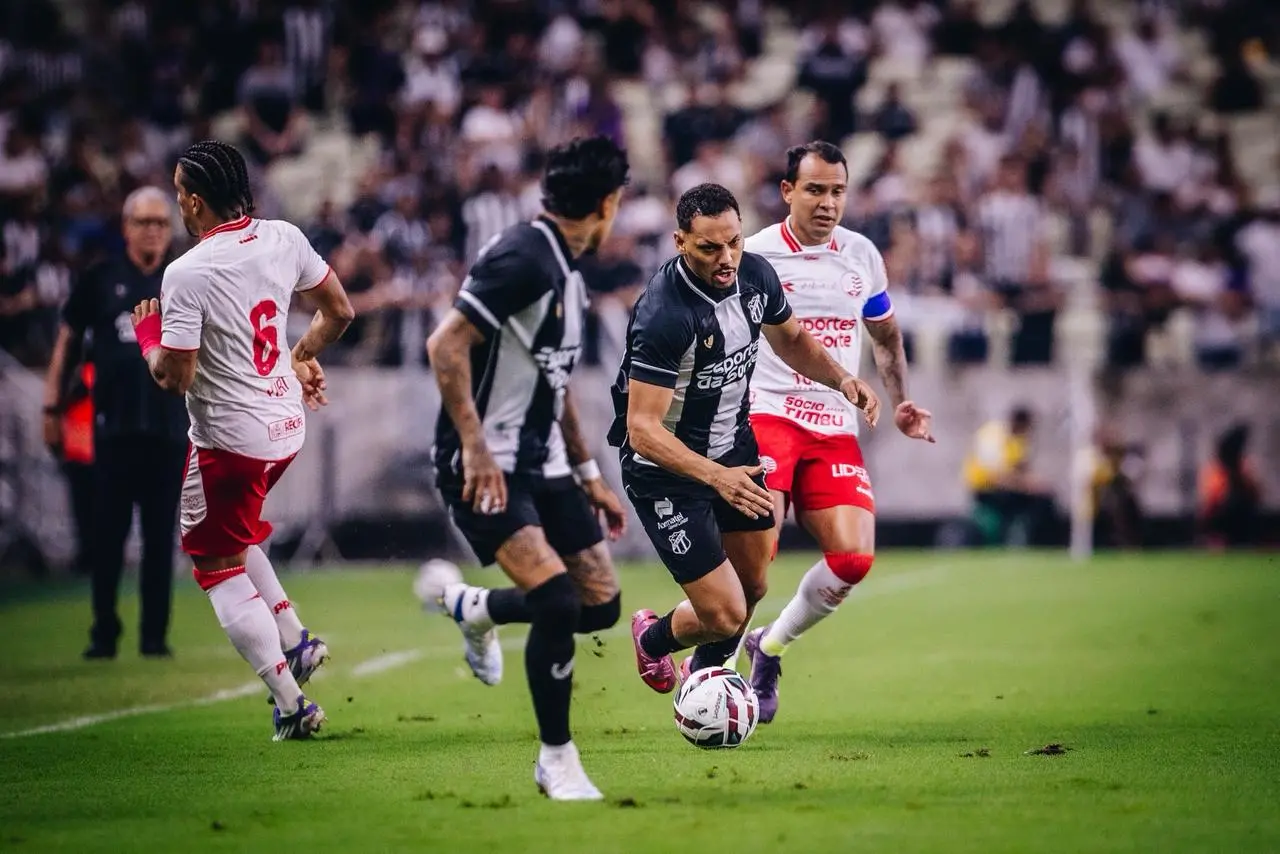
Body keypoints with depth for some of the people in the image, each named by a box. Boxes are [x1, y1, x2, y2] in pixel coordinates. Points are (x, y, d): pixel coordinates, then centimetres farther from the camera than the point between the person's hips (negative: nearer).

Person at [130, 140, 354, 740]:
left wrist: (147, 335, 0)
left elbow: (174, 378, -20)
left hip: (230, 437, -7)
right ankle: (295, 641, 23)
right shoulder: (284, 239, -2)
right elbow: (339, 311, 10)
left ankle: (290, 704, 1)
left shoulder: (186, 274, -21)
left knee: (219, 567, 6)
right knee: (234, 537, 29)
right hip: (286, 422, 7)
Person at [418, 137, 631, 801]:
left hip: (541, 464, 9)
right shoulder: (524, 258, -16)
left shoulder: (566, 273, 15)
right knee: (556, 602, -21)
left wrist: (589, 476, 24)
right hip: (485, 468, -9)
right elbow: (446, 345, -22)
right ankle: (557, 760, -4)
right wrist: (474, 445, -25)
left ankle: (469, 607, 31)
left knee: (601, 603, 3)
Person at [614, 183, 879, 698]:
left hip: (732, 447, 7)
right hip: (666, 467, -7)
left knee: (752, 585, 18)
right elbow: (643, 428, -32)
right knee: (726, 615, -8)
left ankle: (705, 674, 48)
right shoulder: (664, 313, -32)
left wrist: (840, 378, -5)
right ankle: (653, 639, 27)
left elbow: (791, 340, 13)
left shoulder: (755, 275, -9)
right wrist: (716, 477, -43)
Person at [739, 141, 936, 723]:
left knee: (855, 558, -11)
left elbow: (886, 336, 25)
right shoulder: (753, 255, -3)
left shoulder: (862, 256, 10)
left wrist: (899, 403, 10)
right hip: (767, 415, -4)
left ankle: (771, 645, 12)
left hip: (835, 428, 4)